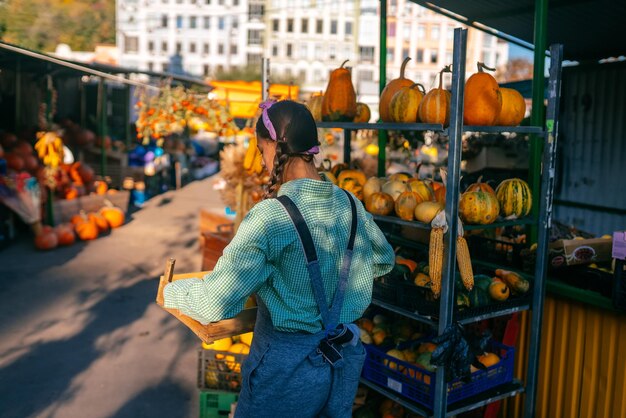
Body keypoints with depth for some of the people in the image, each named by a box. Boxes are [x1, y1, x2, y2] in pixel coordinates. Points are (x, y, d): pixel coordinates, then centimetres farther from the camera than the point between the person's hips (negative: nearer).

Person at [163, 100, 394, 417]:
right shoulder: (350, 205, -4)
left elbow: (215, 303, -22)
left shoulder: (270, 216, -23)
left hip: (287, 366, -6)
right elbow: (384, 260, 15)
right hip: (344, 358, 6)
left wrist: (170, 292, -3)